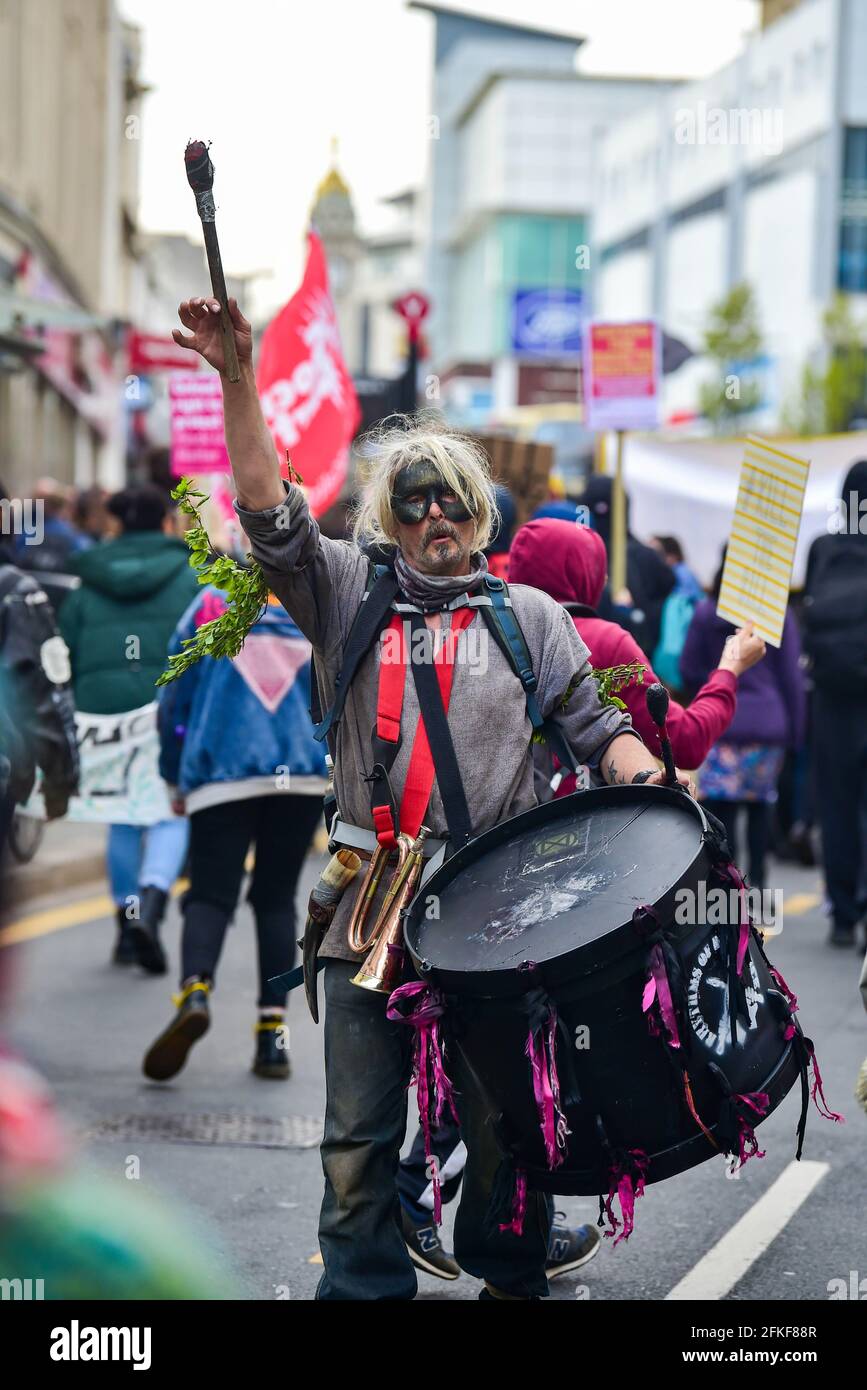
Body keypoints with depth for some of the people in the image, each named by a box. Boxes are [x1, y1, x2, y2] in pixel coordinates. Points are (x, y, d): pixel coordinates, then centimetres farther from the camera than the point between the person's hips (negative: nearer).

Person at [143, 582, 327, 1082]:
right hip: (306, 776, 2)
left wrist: (175, 779, 18)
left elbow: (175, 700, 9)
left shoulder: (210, 605, 7)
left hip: (223, 776, -1)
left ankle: (196, 990, -31)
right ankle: (274, 1031, 3)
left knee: (211, 896, -1)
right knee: (277, 899, 12)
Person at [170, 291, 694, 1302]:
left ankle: (510, 1278, 24)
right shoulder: (349, 595, 9)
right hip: (372, 908, 0)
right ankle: (361, 1288, 12)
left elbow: (596, 723, 11)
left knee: (501, 1123, 6)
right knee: (358, 1134, 2)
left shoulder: (528, 614, 11)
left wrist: (642, 774, -11)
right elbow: (270, 513, -5)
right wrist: (239, 379, -16)